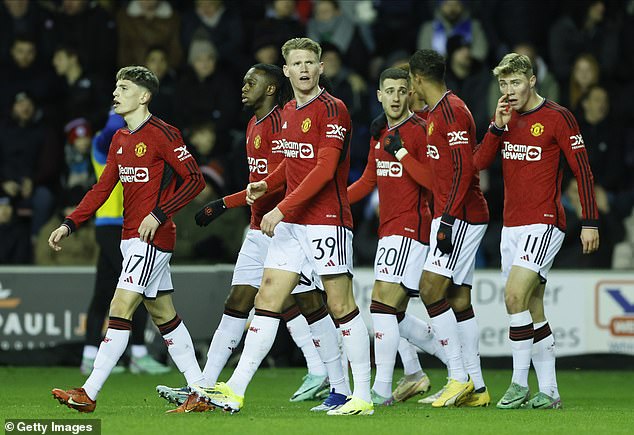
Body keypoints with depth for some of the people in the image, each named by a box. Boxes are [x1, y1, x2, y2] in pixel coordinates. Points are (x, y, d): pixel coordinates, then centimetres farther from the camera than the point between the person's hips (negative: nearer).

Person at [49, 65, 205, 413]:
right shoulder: (120, 139, 15)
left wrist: (159, 214, -20)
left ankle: (89, 393, -14)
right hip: (131, 237, 9)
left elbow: (194, 180, -13)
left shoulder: (162, 134, -11)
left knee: (121, 307, -12)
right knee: (163, 313, 10)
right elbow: (103, 188, 16)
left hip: (152, 236, -9)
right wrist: (69, 224, 8)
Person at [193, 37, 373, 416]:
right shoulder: (288, 113, 14)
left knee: (341, 306, -4)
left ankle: (362, 396, 3)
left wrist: (282, 209, -22)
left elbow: (324, 169, -19)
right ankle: (235, 391, 2)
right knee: (268, 299, 3)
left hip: (327, 220, -8)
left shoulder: (332, 109, -11)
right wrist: (267, 185, 9)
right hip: (291, 224, 8)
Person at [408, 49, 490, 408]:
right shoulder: (439, 112, 18)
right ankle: (476, 388, 7)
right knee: (459, 301, 7)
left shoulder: (451, 111, -13)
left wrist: (447, 221, -22)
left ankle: (460, 376, -12)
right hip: (459, 215, 10)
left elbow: (463, 170, -20)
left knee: (431, 290, -14)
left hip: (460, 216, -10)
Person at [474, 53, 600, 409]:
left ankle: (520, 385, -14)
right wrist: (498, 126, -8)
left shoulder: (557, 117, -7)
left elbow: (582, 169, -7)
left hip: (544, 223, -7)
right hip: (512, 225, 7)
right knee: (533, 310, 7)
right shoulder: (508, 117, 13)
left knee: (515, 296, -20)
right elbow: (480, 162, 6)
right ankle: (549, 392, 10)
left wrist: (591, 223, -11)